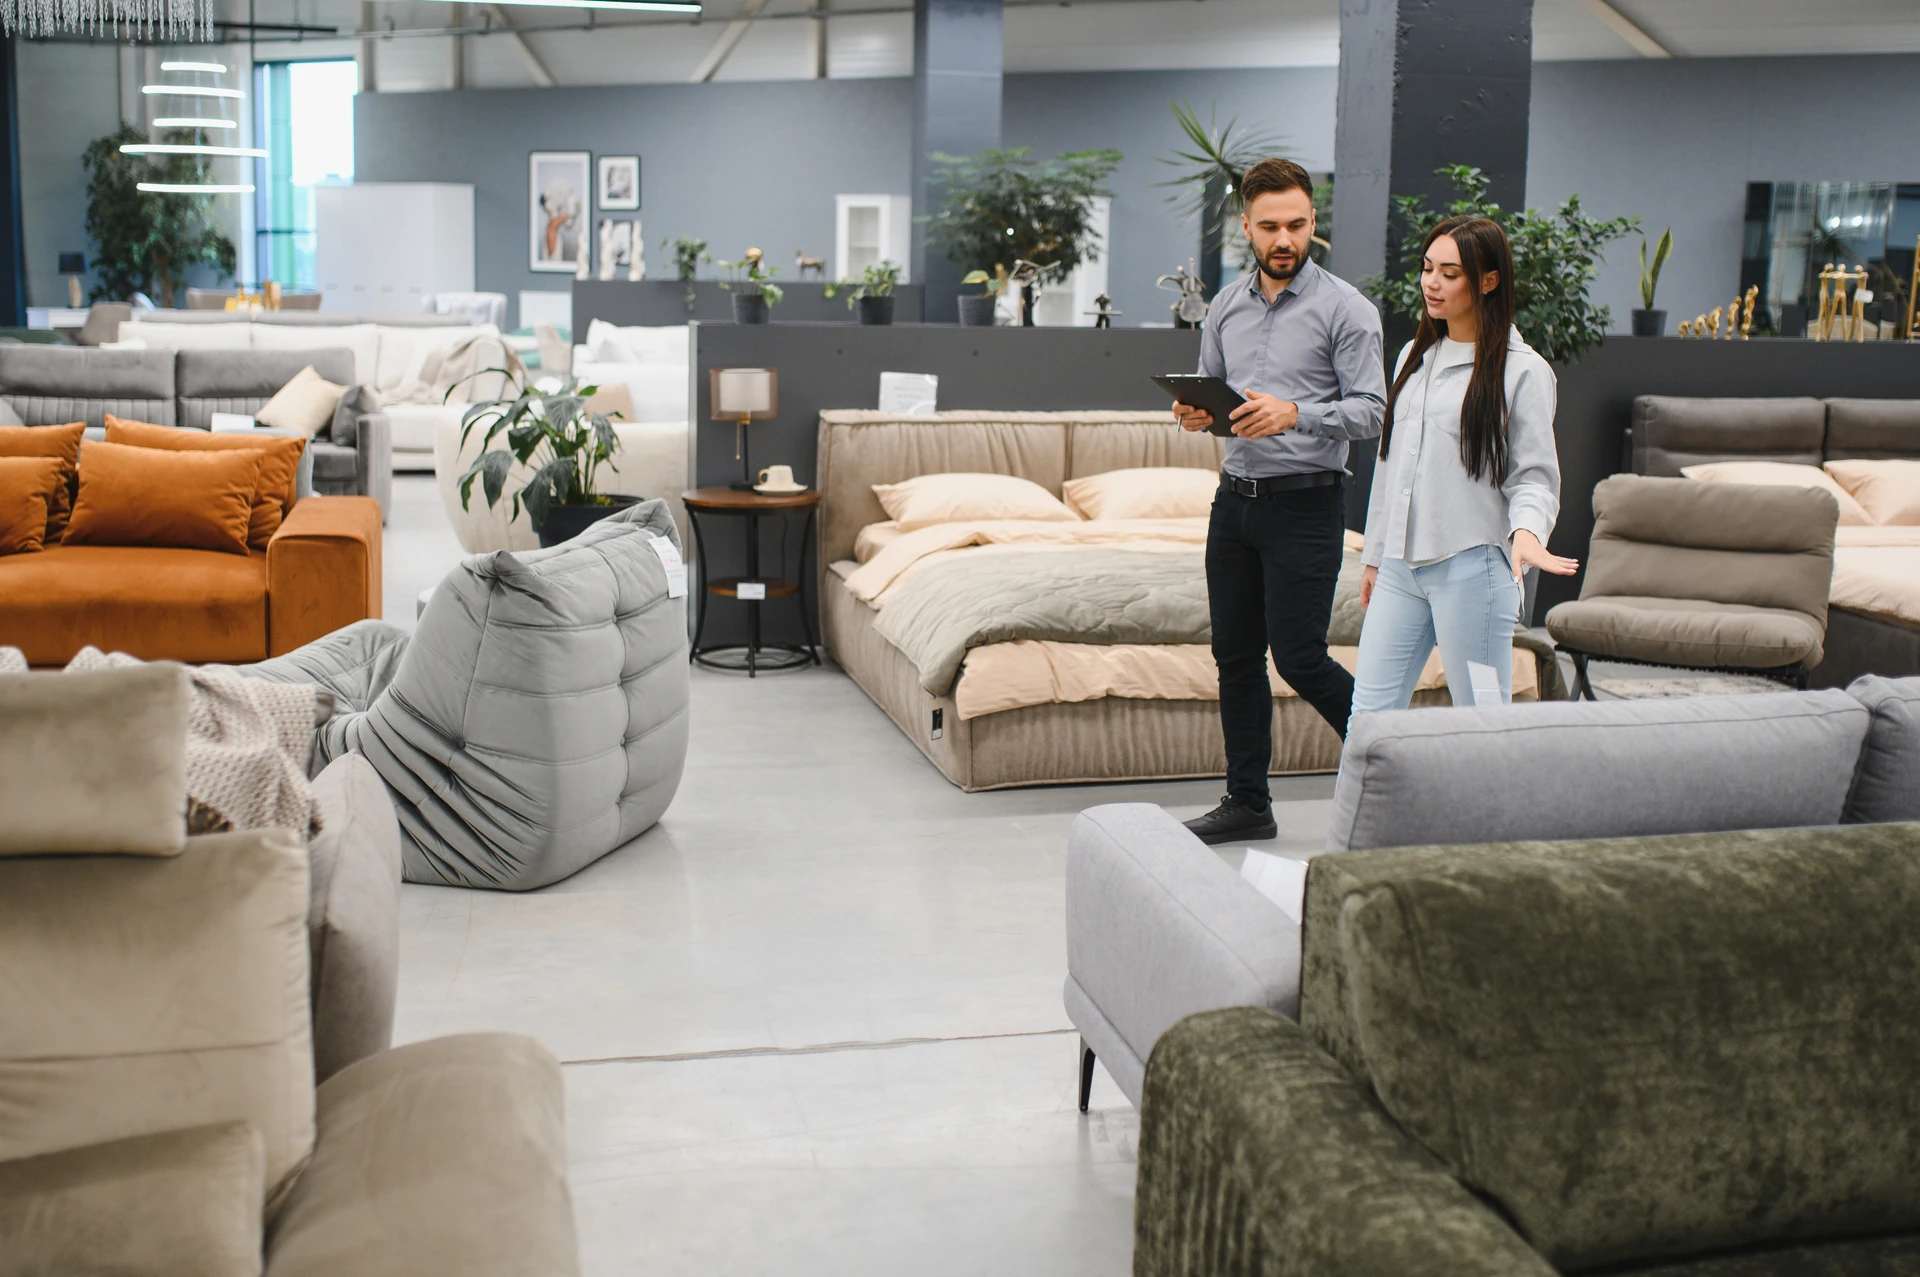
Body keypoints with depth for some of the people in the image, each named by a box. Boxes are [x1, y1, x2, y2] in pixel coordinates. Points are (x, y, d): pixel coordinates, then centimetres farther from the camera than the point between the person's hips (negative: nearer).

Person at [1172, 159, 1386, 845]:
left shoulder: (1345, 308, -6)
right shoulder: (1226, 305, 11)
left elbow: (1370, 411, -12)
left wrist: (1294, 413, -27)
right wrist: (1194, 412, -2)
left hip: (1306, 504, -6)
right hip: (1235, 498, 6)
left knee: (1299, 658, -7)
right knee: (1236, 656, 9)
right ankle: (1246, 802, 19)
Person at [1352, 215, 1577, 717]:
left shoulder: (1522, 370, -4)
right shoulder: (1414, 356, 15)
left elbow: (1535, 476, -4)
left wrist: (1527, 531, -26)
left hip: (1472, 568, -6)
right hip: (1401, 566, 6)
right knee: (1369, 712, 3)